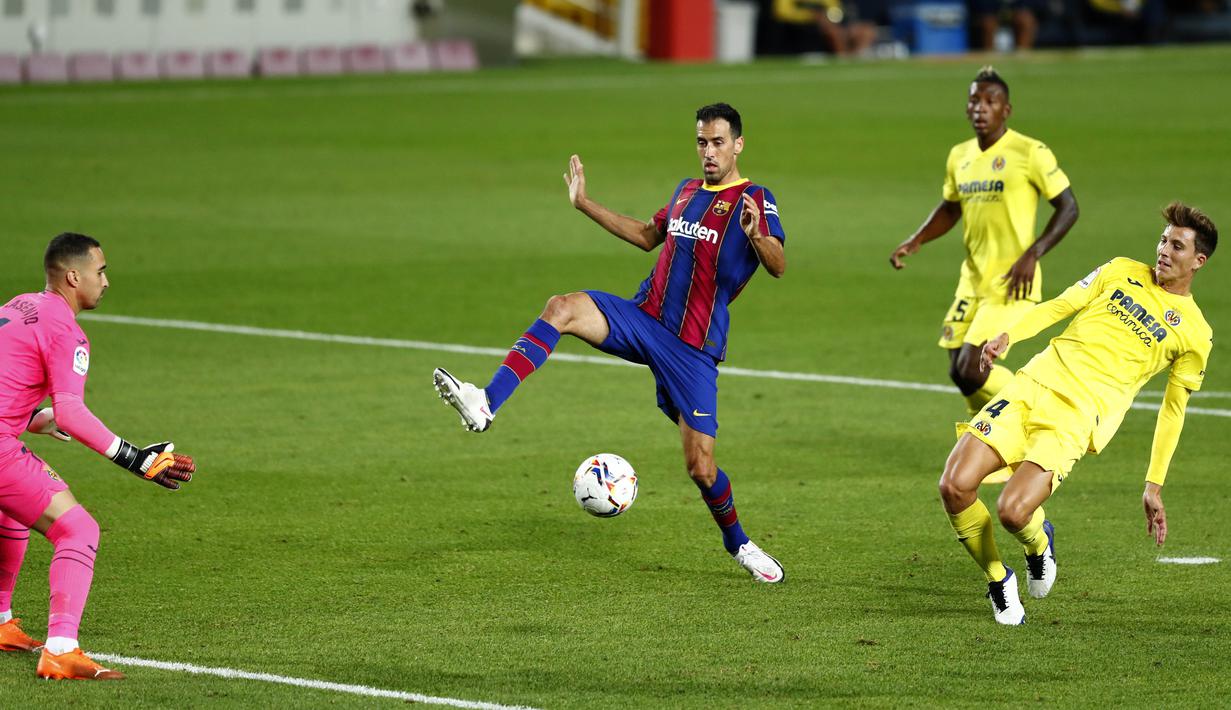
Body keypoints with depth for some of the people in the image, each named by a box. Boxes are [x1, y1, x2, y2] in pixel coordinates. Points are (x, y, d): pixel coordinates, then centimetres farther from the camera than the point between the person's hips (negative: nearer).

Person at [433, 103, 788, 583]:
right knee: (563, 308, -24)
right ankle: (486, 403, -36)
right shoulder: (686, 192, 14)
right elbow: (648, 236, 32)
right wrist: (585, 205, 30)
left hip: (693, 349, -5)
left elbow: (778, 266, -22)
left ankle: (739, 545, 24)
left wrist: (755, 237, -43)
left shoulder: (754, 201, -7)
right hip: (642, 318, 5)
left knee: (700, 467, -5)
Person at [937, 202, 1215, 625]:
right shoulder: (1121, 272, 15)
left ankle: (1039, 543, 15)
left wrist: (1154, 486, 11)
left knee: (1012, 512, -24)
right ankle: (998, 581, 9)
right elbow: (1059, 306, 14)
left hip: (1077, 419, -3)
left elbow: (1173, 410, 14)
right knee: (954, 487, -15)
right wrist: (1008, 336, -5)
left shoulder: (1195, 333, 8)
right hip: (1034, 387, 3)